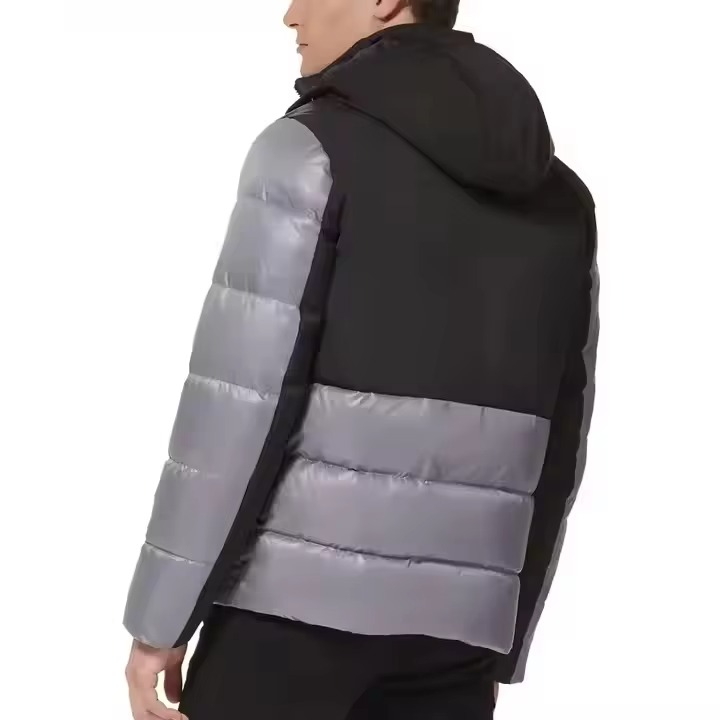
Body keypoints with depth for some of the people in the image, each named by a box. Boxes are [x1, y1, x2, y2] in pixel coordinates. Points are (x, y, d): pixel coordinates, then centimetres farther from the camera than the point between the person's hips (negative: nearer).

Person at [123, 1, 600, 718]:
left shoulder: (313, 150, -8)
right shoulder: (558, 197, 12)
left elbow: (237, 404, -14)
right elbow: (553, 450, 14)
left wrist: (159, 621, -8)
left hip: (298, 591, -5)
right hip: (452, 615, 6)